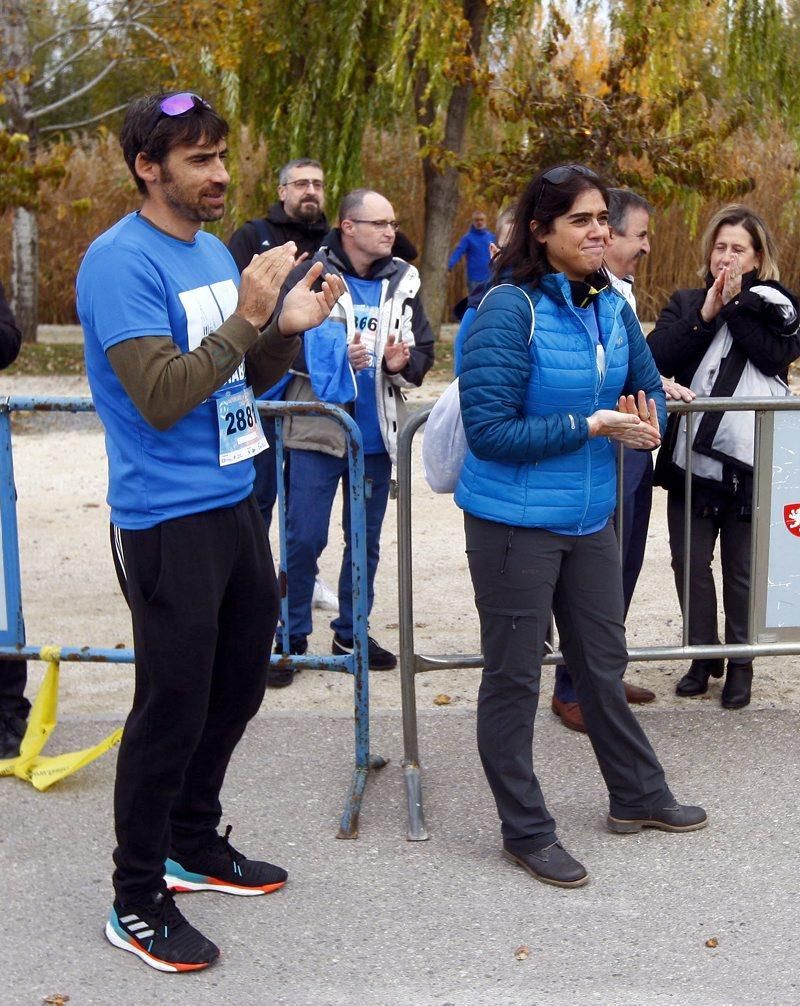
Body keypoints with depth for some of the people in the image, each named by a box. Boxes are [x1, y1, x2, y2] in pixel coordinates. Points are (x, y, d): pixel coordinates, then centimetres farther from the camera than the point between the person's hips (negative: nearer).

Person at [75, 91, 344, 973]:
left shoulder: (214, 251, 11)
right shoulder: (121, 261, -16)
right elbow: (160, 397, -23)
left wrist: (287, 329, -2)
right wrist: (247, 317, -24)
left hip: (235, 503, 9)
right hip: (166, 520, -9)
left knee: (236, 687, 18)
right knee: (172, 707, 0)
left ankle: (194, 847, 38)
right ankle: (138, 901, 16)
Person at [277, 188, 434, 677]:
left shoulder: (403, 282, 6)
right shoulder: (310, 274, -7)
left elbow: (424, 351, 10)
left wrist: (402, 362, -11)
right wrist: (334, 355, -20)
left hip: (376, 433, 5)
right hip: (318, 430, -4)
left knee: (366, 540, 14)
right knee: (304, 538, 0)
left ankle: (352, 632, 28)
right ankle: (293, 636, 15)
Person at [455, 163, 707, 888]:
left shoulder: (612, 308, 2)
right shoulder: (510, 309, -18)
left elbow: (650, 391, 14)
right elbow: (488, 429, -21)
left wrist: (644, 424, -10)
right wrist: (592, 425, -23)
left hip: (588, 516, 7)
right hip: (515, 521, -6)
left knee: (604, 663, 21)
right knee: (514, 677, 7)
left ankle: (637, 795, 39)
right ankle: (525, 829, 22)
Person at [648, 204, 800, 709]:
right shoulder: (686, 303, 10)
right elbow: (656, 356, -6)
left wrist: (734, 305, -14)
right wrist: (705, 316, -15)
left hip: (750, 459, -2)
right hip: (689, 457, 2)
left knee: (742, 568, 6)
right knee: (690, 562, 9)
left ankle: (741, 662, 20)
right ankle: (703, 654, 25)